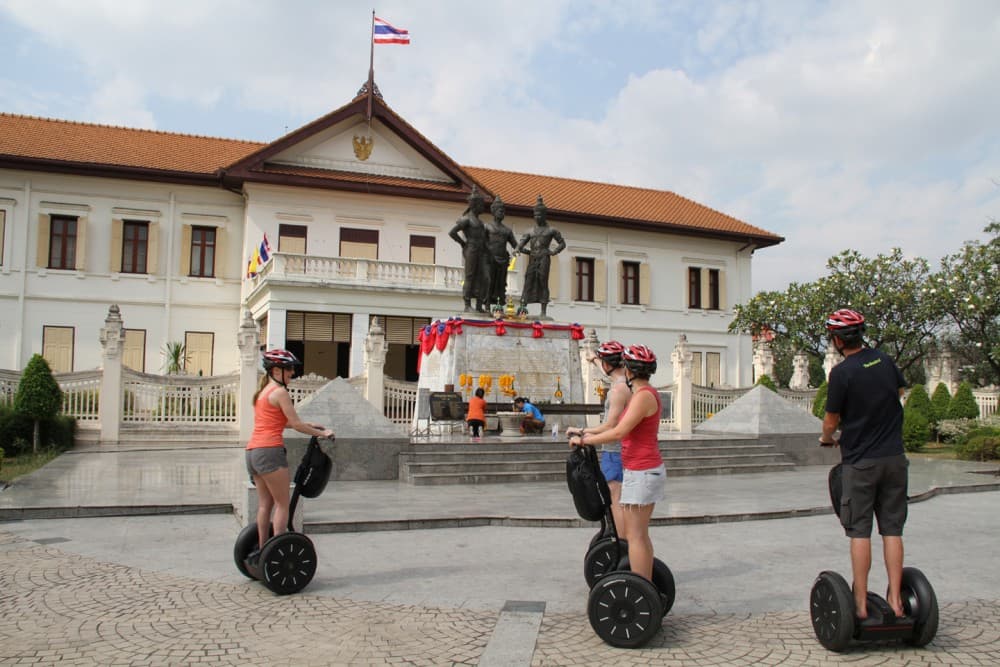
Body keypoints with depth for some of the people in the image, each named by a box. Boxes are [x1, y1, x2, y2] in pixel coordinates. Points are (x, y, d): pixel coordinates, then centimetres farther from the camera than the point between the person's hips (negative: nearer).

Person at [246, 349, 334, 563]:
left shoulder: (262, 391, 21)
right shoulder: (280, 392, -7)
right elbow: (295, 424, -9)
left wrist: (309, 426, 23)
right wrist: (321, 433, 1)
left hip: (252, 451, 9)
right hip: (269, 450, -9)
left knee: (265, 503, 13)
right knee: (282, 504, -3)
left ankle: (262, 549, 16)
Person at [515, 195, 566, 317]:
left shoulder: (551, 230, 9)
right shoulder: (530, 231, 17)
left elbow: (562, 244, 13)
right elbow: (521, 244, 11)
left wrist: (553, 251, -1)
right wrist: (518, 249, -10)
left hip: (544, 258, -3)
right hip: (532, 259, 3)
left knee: (543, 283, -5)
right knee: (528, 282, -6)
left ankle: (543, 311, -5)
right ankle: (523, 306, -11)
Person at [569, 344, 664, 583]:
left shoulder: (644, 395, -17)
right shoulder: (646, 393, 12)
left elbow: (619, 432, -22)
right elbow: (627, 430, 18)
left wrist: (584, 440, -13)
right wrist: (592, 435, 17)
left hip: (641, 473, -10)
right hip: (647, 470, 10)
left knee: (635, 535, -5)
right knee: (641, 534, 16)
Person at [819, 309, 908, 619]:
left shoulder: (842, 372, -15)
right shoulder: (885, 360, 3)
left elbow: (831, 422, -7)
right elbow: (901, 390, 24)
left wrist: (826, 439, 15)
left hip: (860, 462, -5)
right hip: (894, 457, 5)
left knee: (860, 532, 2)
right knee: (892, 530, 9)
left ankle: (861, 602, 6)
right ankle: (895, 599, 11)